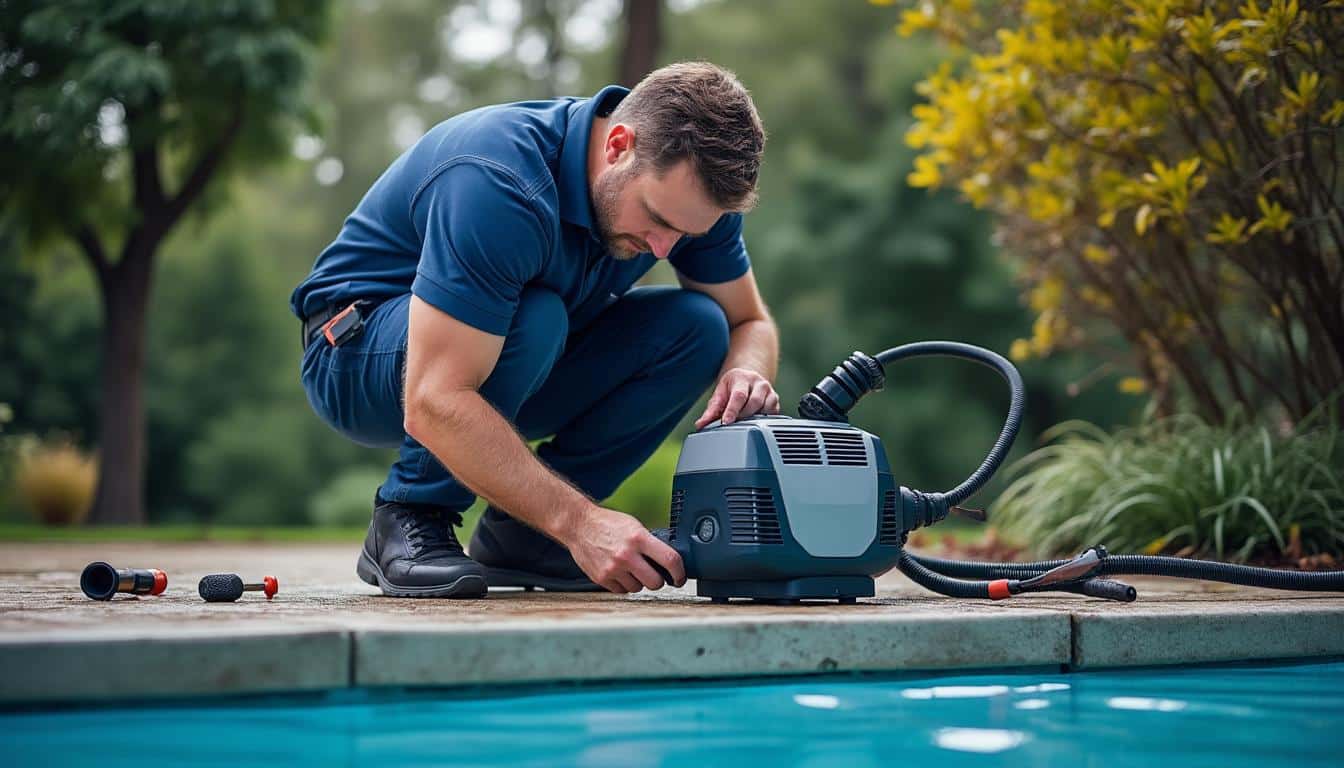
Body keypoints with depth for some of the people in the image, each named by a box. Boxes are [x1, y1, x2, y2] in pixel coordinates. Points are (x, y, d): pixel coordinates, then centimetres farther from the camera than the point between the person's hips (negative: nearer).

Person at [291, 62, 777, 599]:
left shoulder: (687, 184, -14)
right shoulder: (500, 182, -36)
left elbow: (750, 322, 0)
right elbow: (434, 404, -41)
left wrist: (744, 372, -24)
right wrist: (579, 521, -44)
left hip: (516, 367, 7)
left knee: (696, 325, -14)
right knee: (531, 319, -37)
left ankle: (515, 534, -5)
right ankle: (408, 520, -14)